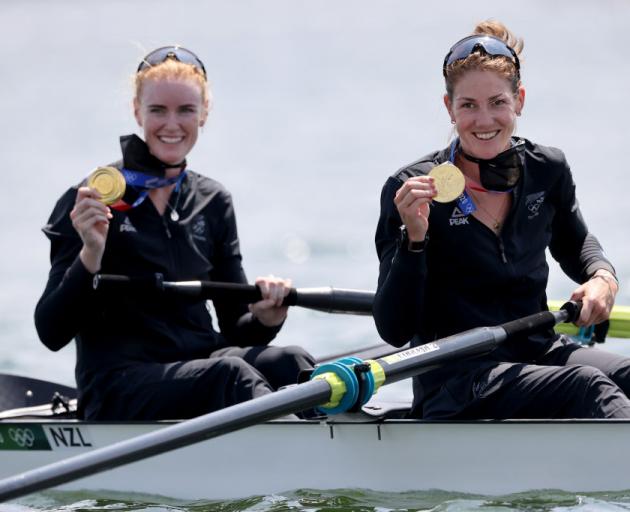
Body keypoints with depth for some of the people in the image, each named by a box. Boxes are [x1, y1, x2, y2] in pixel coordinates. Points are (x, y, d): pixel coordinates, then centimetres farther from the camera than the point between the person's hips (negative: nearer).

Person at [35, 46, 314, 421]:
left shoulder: (212, 201, 16)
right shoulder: (90, 201, -1)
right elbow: (52, 333, -6)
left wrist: (265, 318, -7)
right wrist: (91, 254, -21)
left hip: (200, 367, 5)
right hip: (117, 391, -5)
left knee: (291, 363, -28)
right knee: (230, 374, -35)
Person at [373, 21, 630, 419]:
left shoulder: (548, 170, 6)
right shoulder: (411, 189, -7)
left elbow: (573, 244, 29)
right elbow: (395, 332, -10)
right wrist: (413, 239, -23)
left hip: (538, 352, 5)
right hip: (454, 382, -5)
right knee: (585, 386, -33)